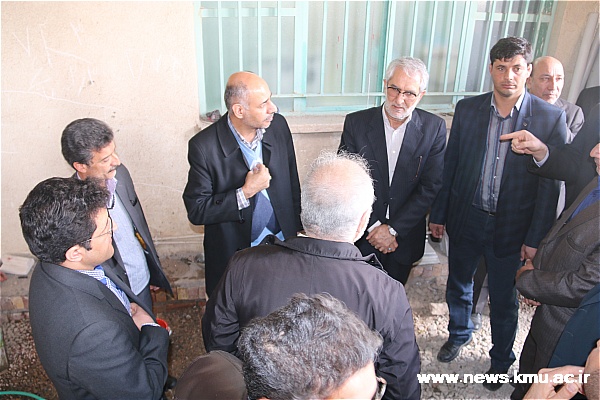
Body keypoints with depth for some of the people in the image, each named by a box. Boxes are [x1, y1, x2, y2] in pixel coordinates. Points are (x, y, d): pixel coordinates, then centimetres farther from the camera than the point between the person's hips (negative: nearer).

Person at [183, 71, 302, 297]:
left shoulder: (278, 126, -8)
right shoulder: (204, 146, -21)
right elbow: (196, 211, -17)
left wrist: (298, 229, 10)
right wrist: (246, 192, -26)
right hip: (233, 253, -3)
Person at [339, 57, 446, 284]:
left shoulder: (434, 128, -7)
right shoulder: (356, 123, -8)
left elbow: (431, 187, -9)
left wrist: (393, 229, -14)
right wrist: (374, 227, -13)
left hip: (405, 238, 1)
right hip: (361, 236, 0)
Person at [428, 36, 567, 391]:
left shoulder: (551, 118, -10)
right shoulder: (467, 109, -4)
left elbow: (551, 184, -8)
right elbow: (450, 165, 2)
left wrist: (535, 238, -8)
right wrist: (439, 213, 4)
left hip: (511, 228, -2)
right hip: (465, 219, 2)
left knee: (504, 300, 14)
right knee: (458, 285, 20)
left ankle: (501, 359, 40)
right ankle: (459, 334, 49)